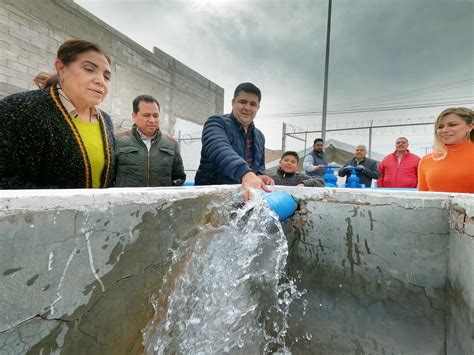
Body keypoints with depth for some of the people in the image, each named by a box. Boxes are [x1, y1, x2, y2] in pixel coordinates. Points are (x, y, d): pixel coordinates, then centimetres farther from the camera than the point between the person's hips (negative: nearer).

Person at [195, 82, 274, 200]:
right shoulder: (216, 123, -5)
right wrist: (245, 173, -40)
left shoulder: (259, 136, 14)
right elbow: (220, 150, -24)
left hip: (245, 196, 4)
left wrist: (260, 176, -2)